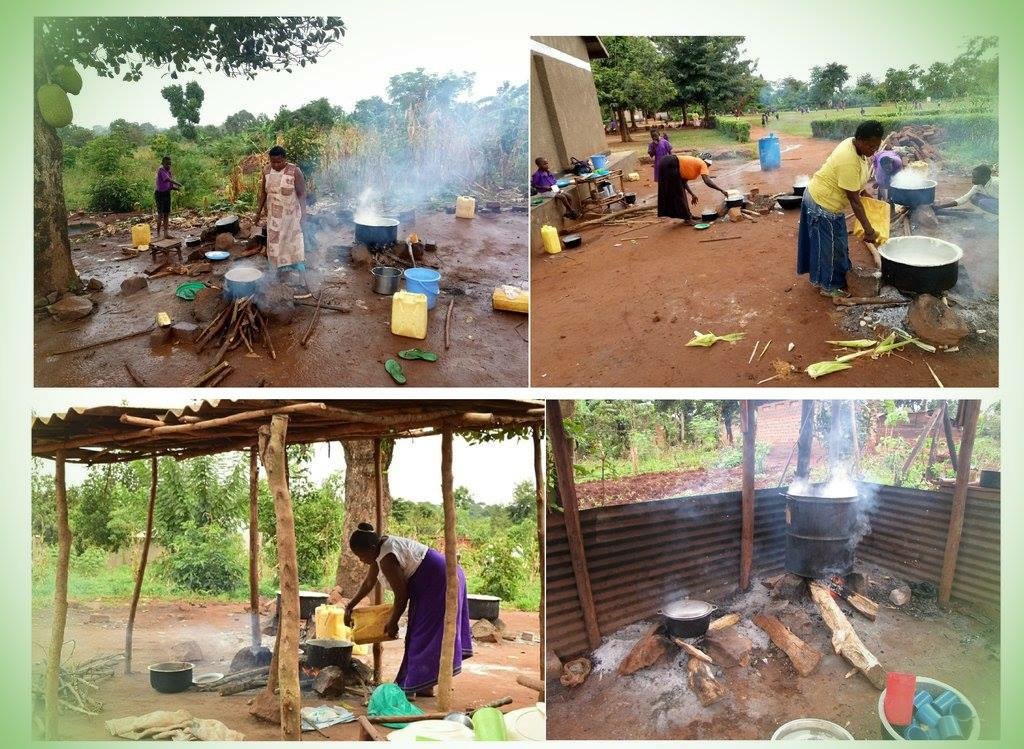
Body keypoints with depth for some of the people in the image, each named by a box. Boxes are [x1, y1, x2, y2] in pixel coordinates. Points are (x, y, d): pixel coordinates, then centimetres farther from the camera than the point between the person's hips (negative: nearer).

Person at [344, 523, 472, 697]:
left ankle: (425, 687, -2)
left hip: (437, 583, -10)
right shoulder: (379, 550, 7)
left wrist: (392, 623, -4)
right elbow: (368, 583, 20)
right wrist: (349, 606, 20)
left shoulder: (387, 559, -22)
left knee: (427, 632, -6)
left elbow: (401, 595, -16)